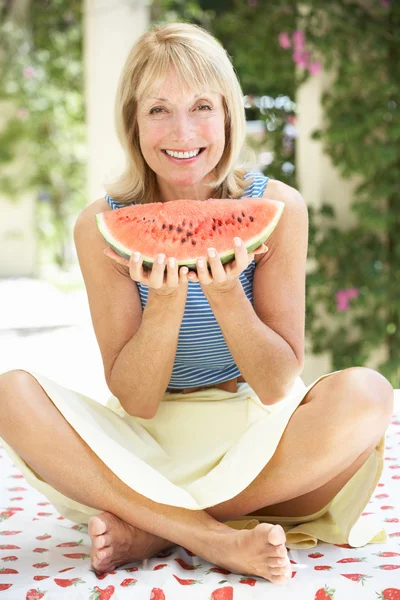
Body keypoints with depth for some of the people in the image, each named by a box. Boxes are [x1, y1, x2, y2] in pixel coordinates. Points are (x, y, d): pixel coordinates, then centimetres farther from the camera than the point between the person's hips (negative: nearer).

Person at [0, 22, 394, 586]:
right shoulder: (101, 227, -9)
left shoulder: (277, 208, -9)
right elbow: (134, 401, -10)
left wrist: (225, 292, -27)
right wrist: (165, 300, -27)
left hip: (255, 444, 0)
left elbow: (279, 387, -11)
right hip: (148, 450, 0)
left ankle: (149, 529, -20)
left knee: (365, 392, -29)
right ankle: (218, 539, -28)